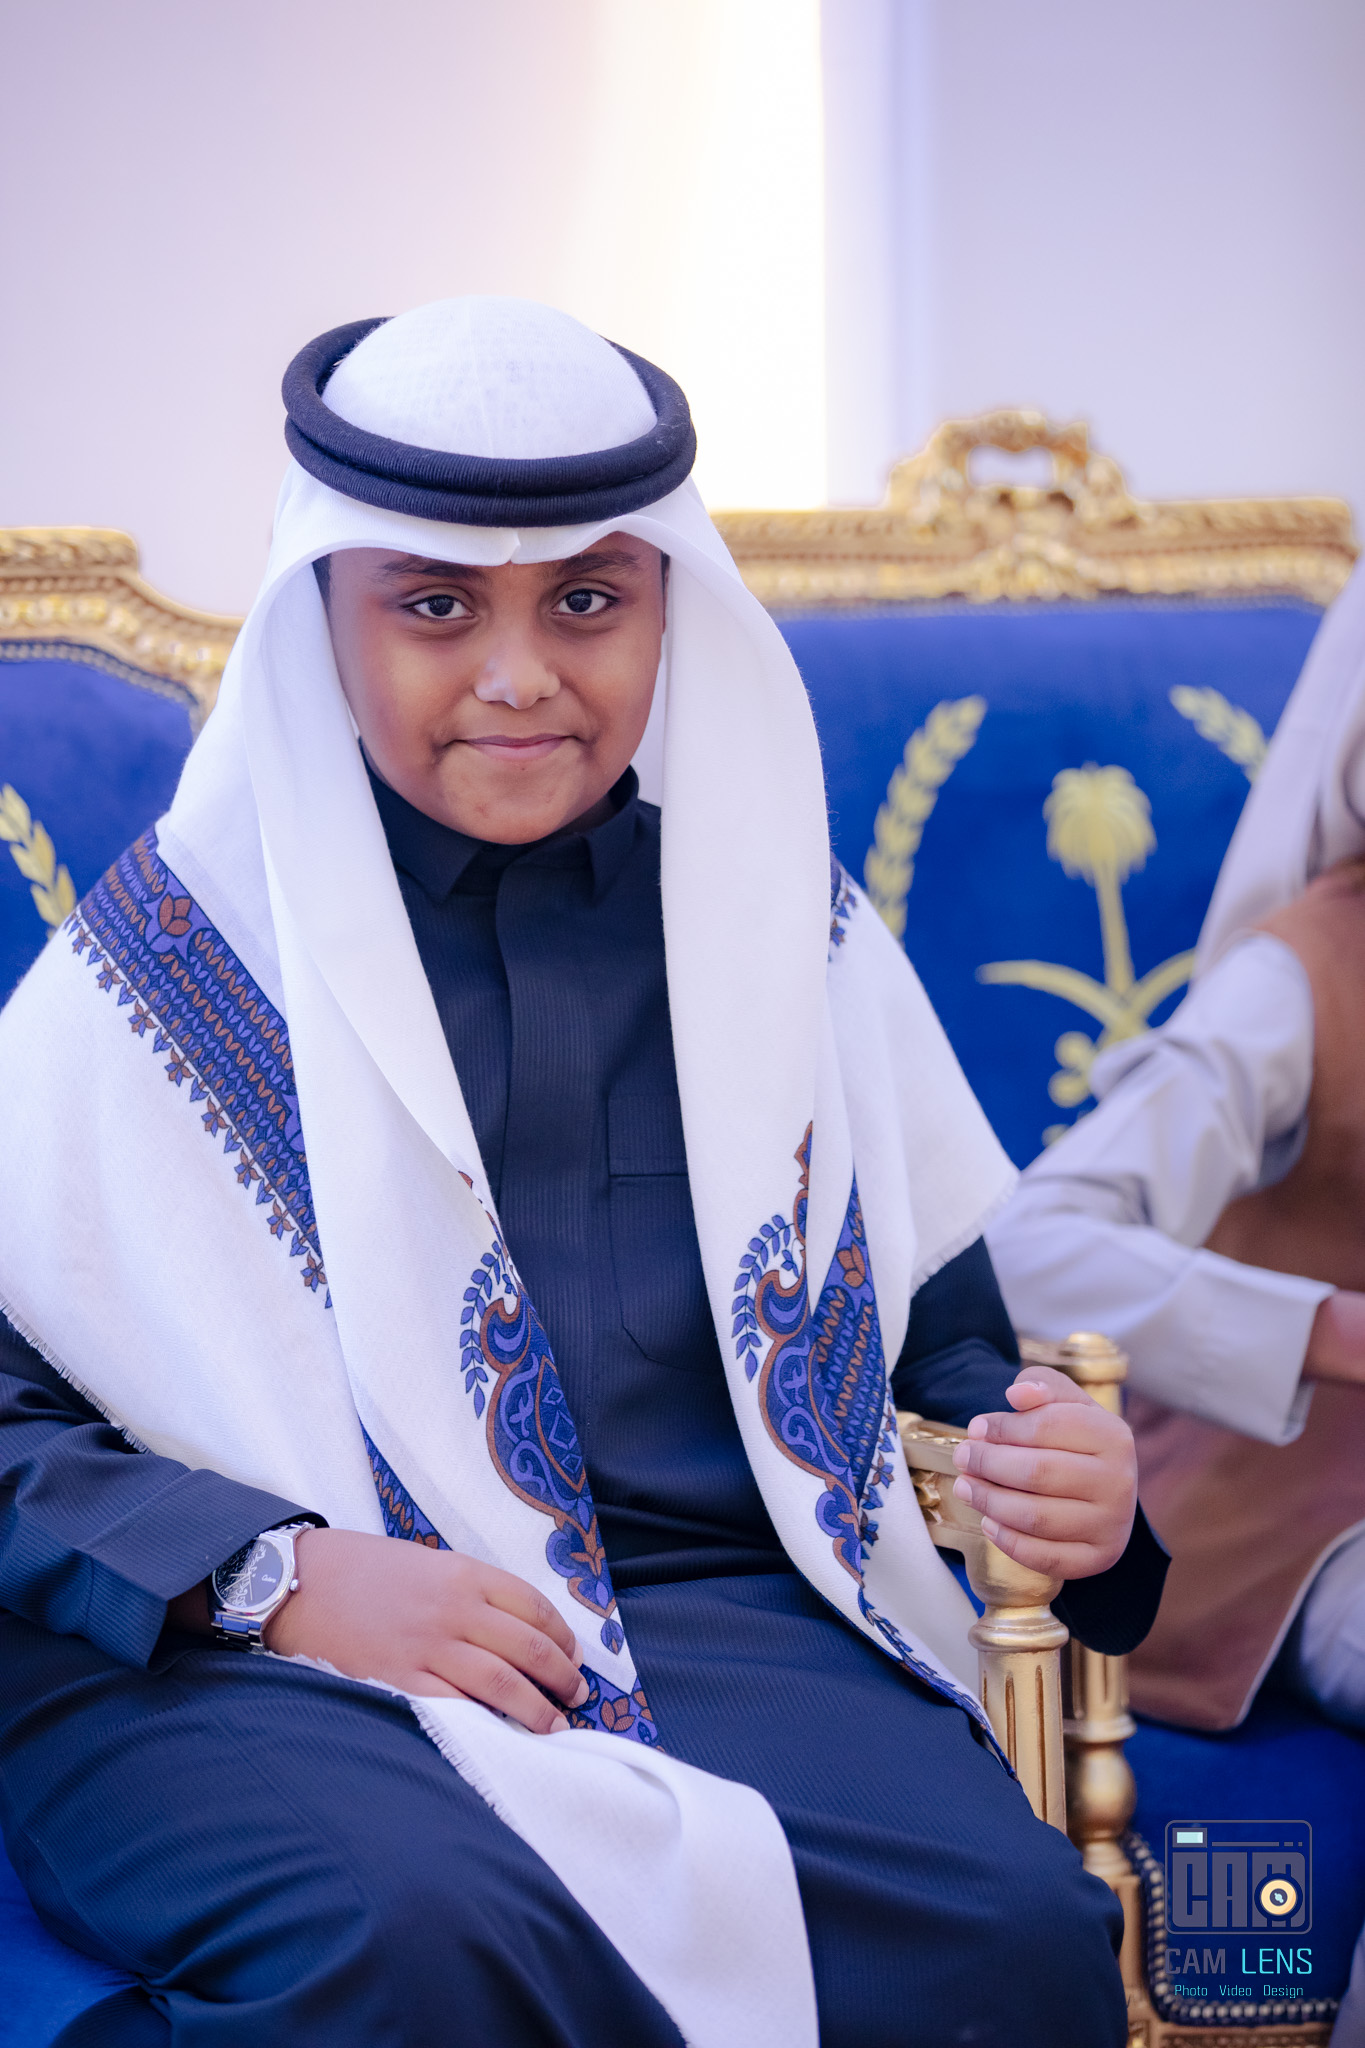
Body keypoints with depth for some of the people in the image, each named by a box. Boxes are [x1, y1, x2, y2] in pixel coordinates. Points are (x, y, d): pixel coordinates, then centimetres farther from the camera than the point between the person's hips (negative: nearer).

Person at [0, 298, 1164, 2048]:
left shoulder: (780, 913, 17)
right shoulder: (187, 941, 6)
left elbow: (967, 1299, 22)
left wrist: (1075, 1469, 0)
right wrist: (271, 1572, -14)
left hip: (734, 1611, 4)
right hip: (249, 1663, -3)